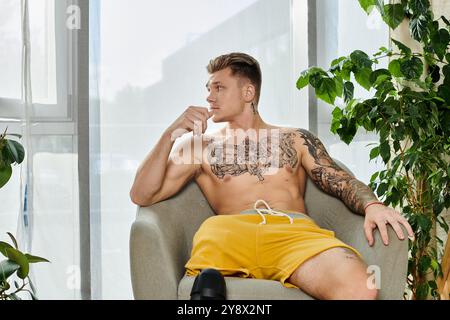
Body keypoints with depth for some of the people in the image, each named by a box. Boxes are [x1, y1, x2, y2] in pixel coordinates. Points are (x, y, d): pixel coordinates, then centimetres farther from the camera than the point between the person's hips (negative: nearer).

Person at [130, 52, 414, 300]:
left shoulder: (296, 139, 28)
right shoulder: (200, 146, 26)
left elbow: (343, 182, 17)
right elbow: (142, 196, 16)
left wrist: (372, 205, -7)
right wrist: (172, 133, 6)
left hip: (296, 230, 2)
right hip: (230, 232, -2)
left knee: (360, 290, -32)